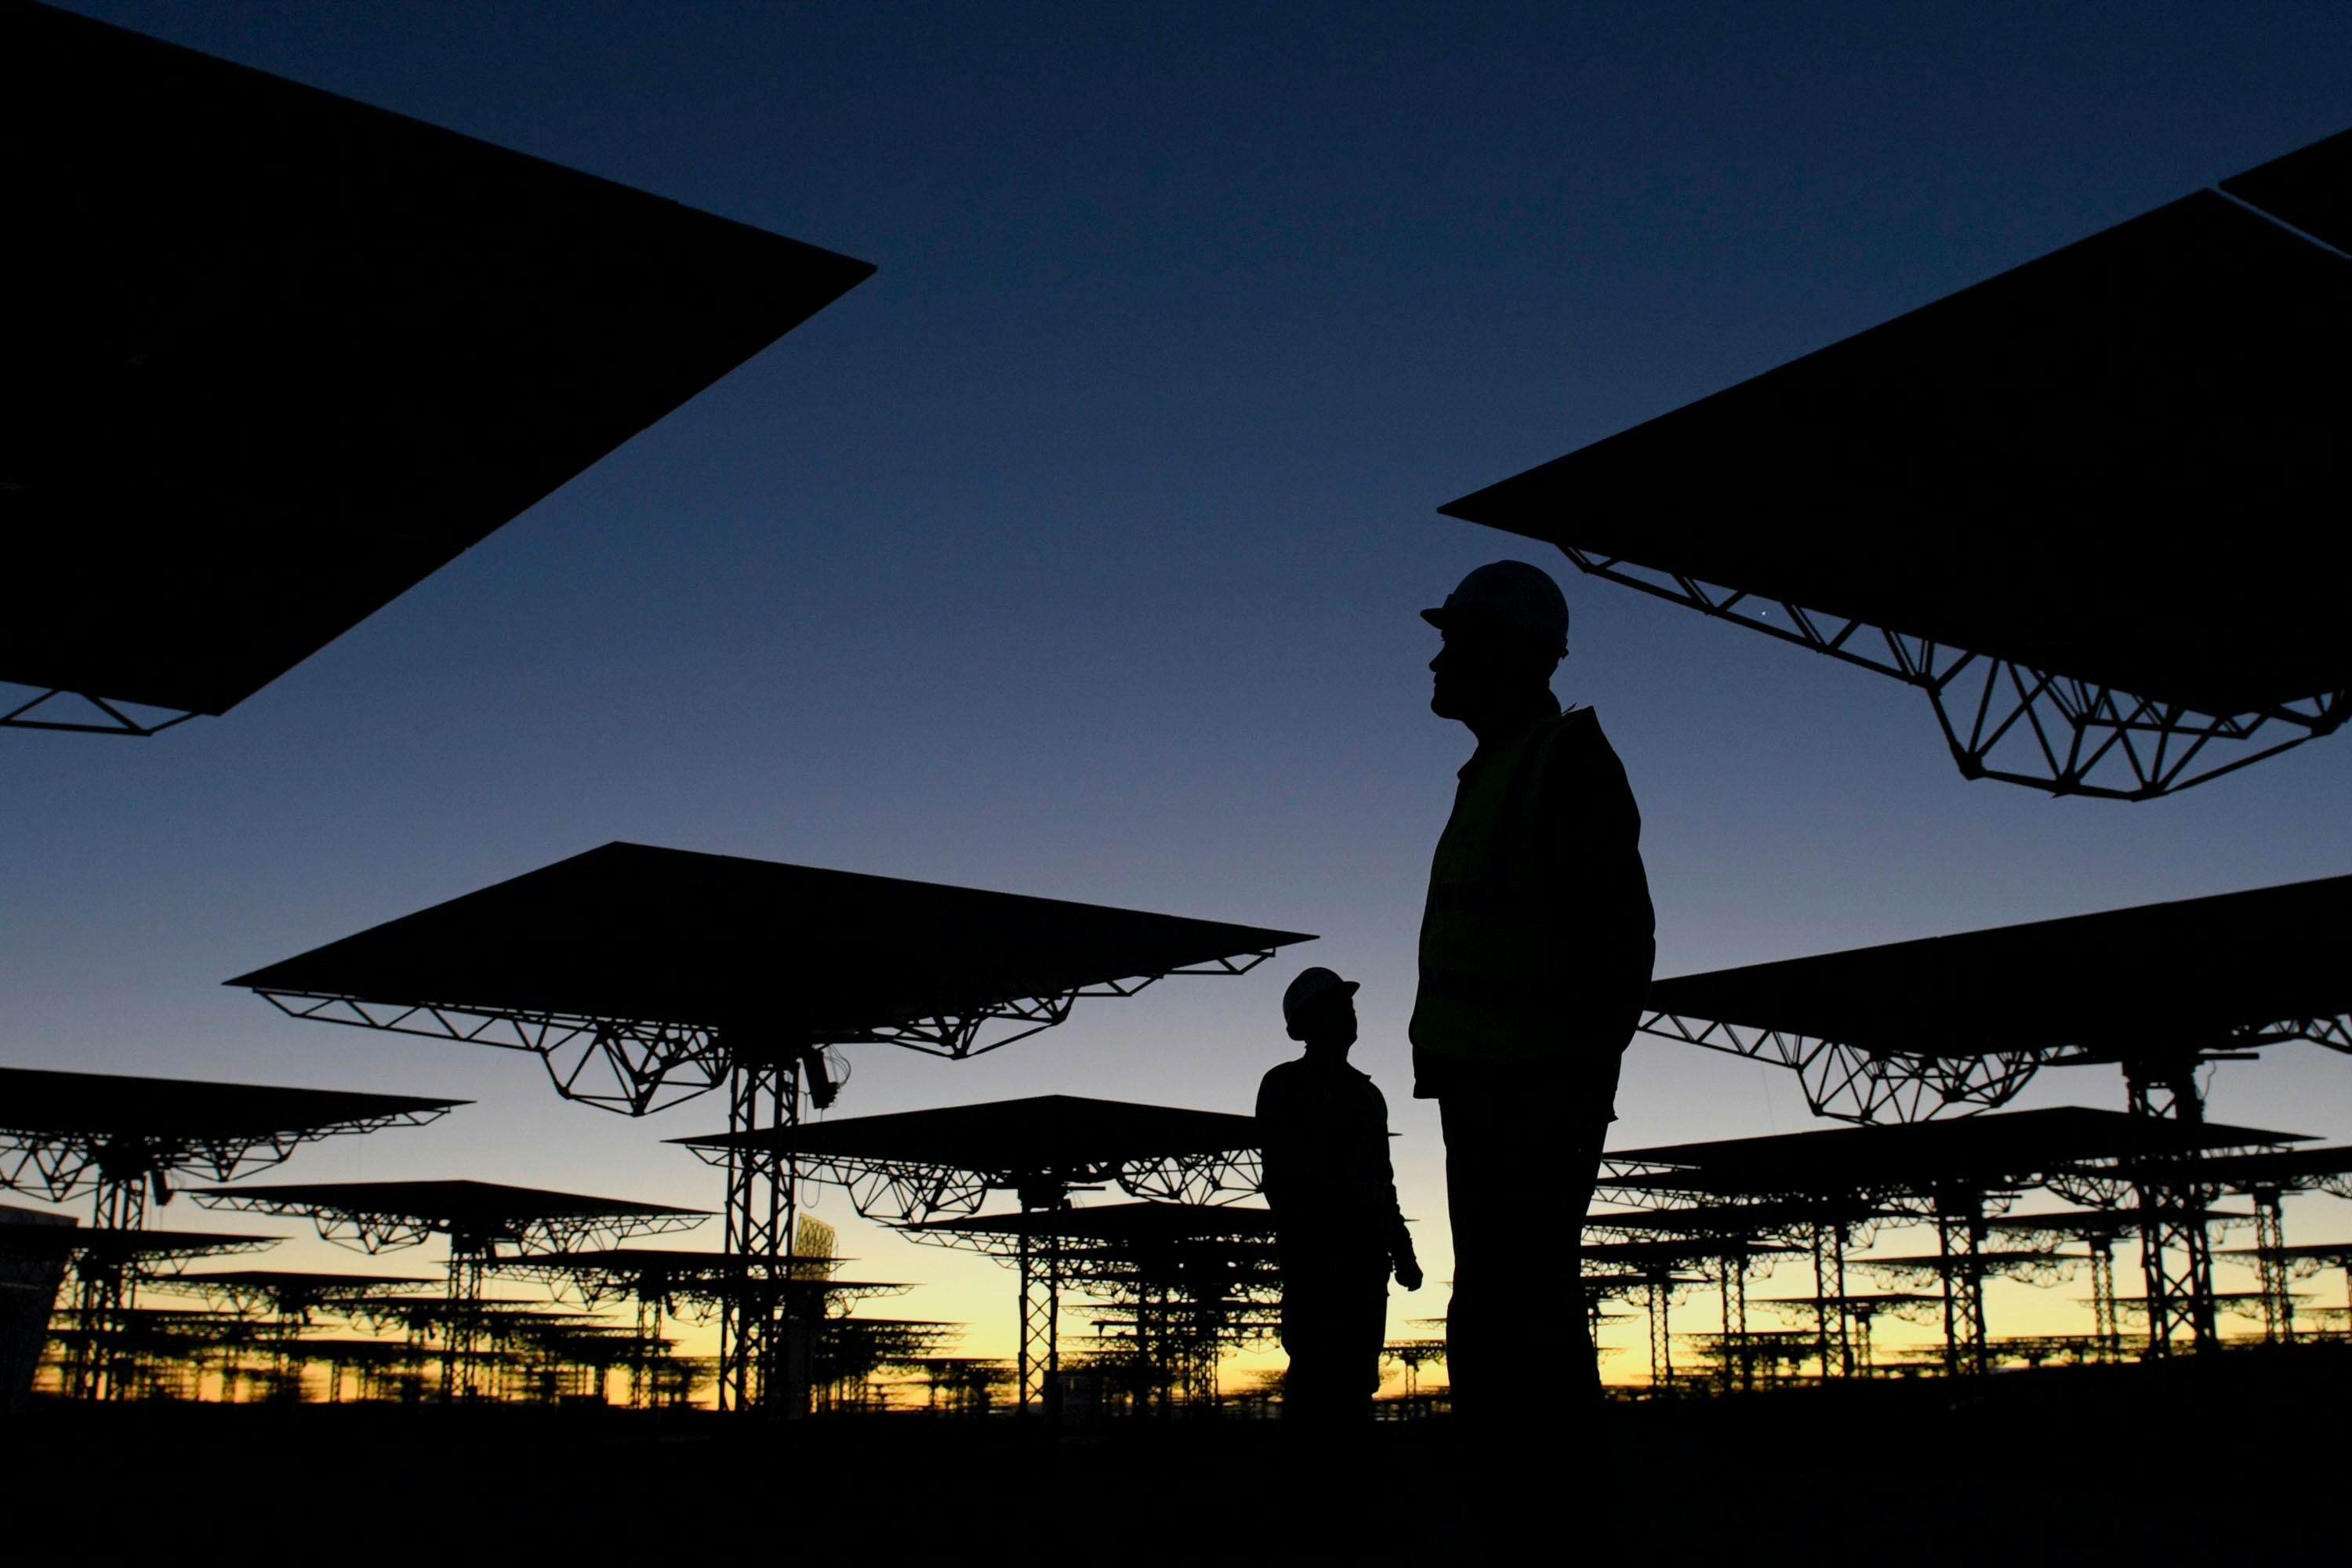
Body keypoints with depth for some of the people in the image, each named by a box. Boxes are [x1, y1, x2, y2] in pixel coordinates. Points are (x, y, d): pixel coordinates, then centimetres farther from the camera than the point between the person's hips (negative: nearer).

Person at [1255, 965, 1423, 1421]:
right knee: (1317, 1372, -15)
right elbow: (1281, 1177, -6)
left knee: (1356, 1380, 2)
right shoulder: (1286, 1085, 5)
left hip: (1364, 1258, 7)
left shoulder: (1367, 1094, 25)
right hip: (1316, 1256, -6)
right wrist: (1302, 1242, -16)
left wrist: (1401, 1253, 14)